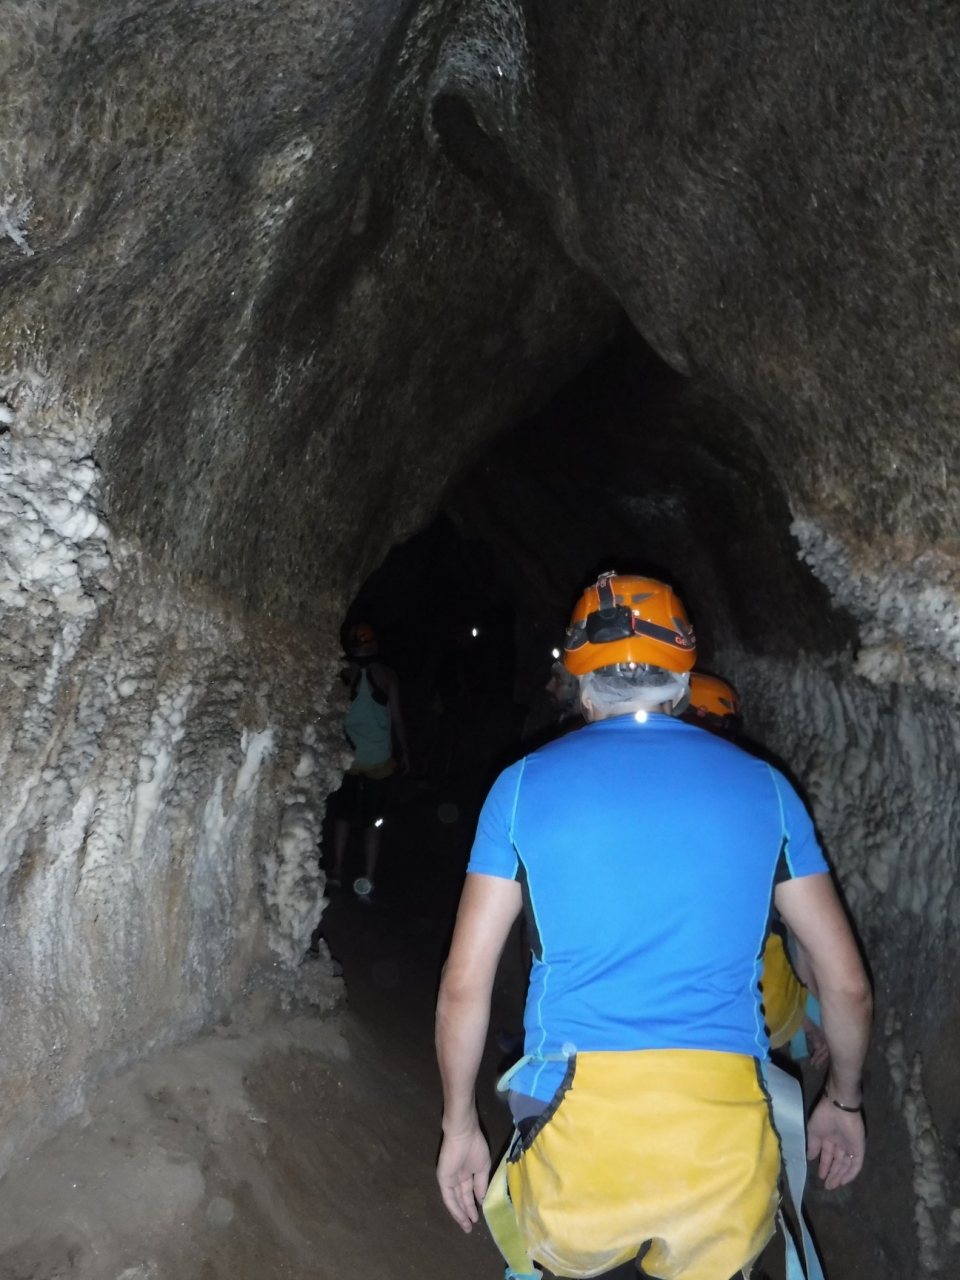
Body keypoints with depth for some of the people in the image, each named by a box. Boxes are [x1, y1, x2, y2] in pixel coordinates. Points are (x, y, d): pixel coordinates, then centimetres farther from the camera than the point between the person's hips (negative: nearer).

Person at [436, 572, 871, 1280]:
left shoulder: (524, 784, 2)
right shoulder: (763, 786, 6)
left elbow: (463, 986, 2)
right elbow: (848, 982, 10)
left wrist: (460, 1126, 15)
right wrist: (844, 1101, 27)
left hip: (579, 1134, -1)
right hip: (730, 1139, 1)